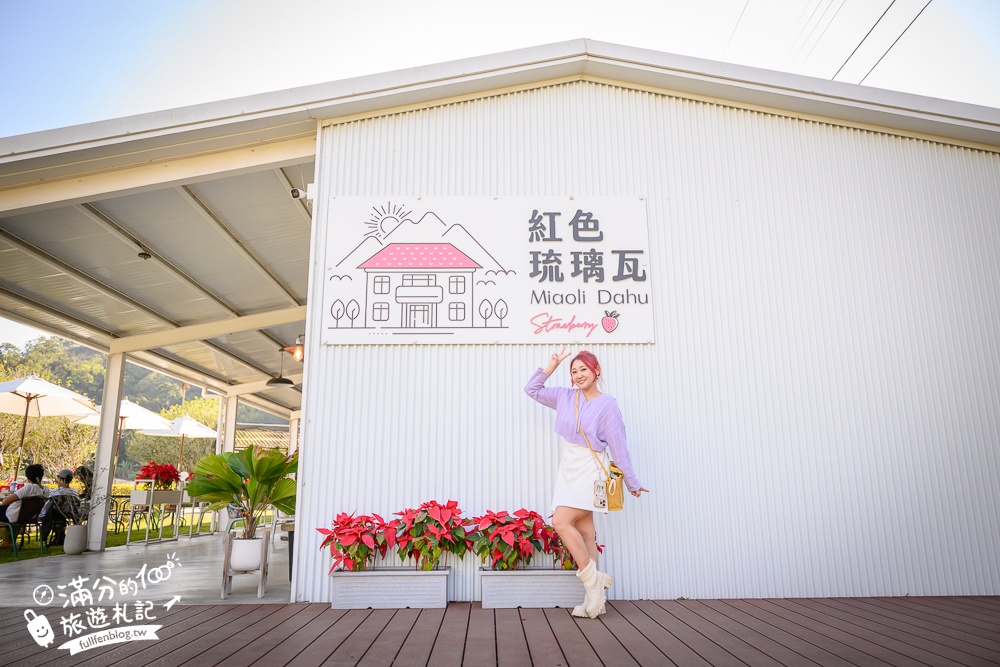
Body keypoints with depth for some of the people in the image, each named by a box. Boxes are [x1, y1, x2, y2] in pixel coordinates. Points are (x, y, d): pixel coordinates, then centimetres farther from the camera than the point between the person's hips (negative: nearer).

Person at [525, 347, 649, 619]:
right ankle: (594, 598, 10)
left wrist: (632, 482, -4)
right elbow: (532, 389, 16)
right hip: (568, 472, 6)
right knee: (585, 533, 6)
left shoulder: (607, 404, -8)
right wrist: (551, 367, 6)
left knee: (561, 521, -20)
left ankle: (593, 578, -5)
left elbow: (618, 446, -8)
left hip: (589, 472, -6)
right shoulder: (565, 396, 8)